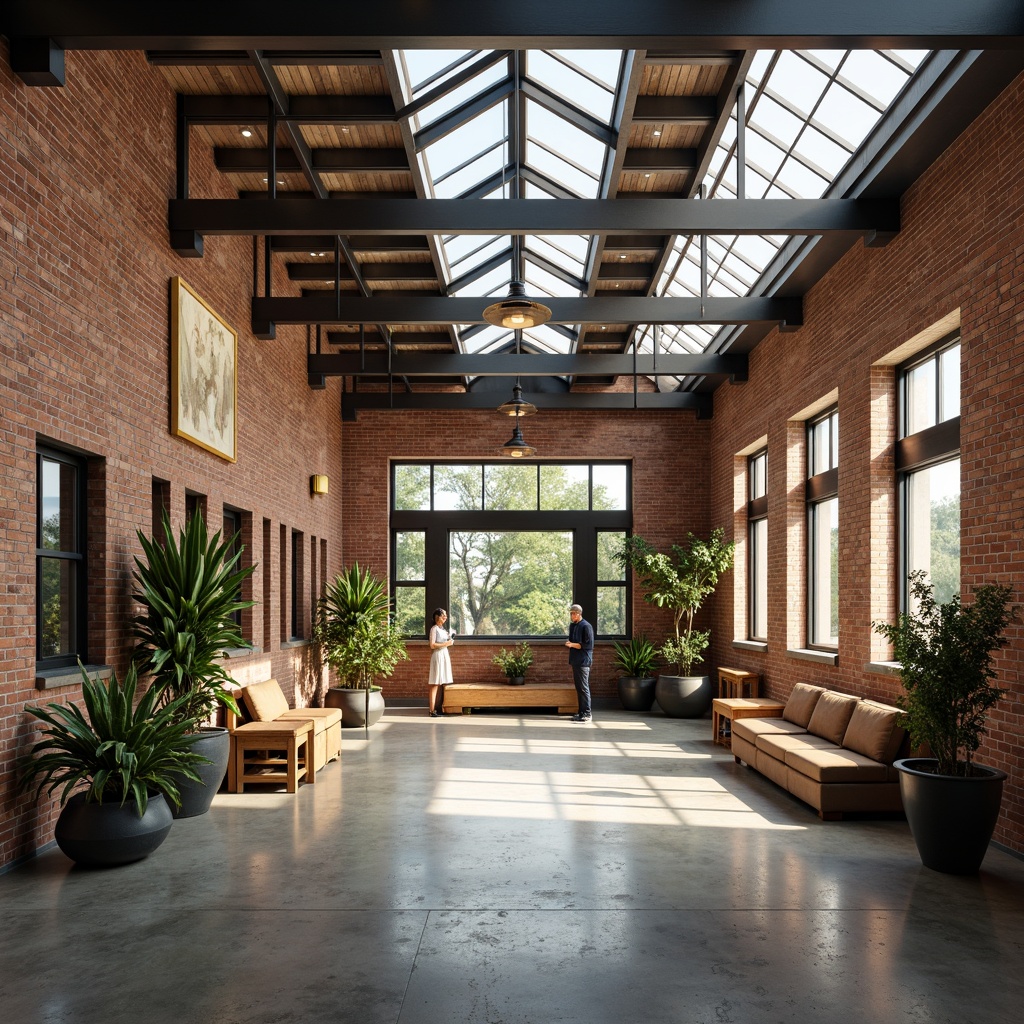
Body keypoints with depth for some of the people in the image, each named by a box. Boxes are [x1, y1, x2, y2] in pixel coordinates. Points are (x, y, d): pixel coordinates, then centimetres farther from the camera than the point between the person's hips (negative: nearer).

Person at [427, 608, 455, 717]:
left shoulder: (443, 629, 17)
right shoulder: (434, 628, -9)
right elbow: (432, 645, -15)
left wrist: (449, 641, 8)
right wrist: (445, 644, -15)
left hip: (445, 655, 8)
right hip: (437, 655, -8)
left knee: (442, 683, 5)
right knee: (435, 684, -9)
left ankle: (439, 707, 8)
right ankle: (432, 710, -10)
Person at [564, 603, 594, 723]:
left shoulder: (586, 626, -10)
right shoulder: (572, 626, 15)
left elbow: (589, 645, -14)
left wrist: (573, 644, -18)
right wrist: (569, 643, 4)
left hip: (583, 662, -9)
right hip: (575, 661, 9)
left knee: (583, 688, -7)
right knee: (578, 687, 11)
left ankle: (587, 714, -4)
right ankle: (581, 712, 17)